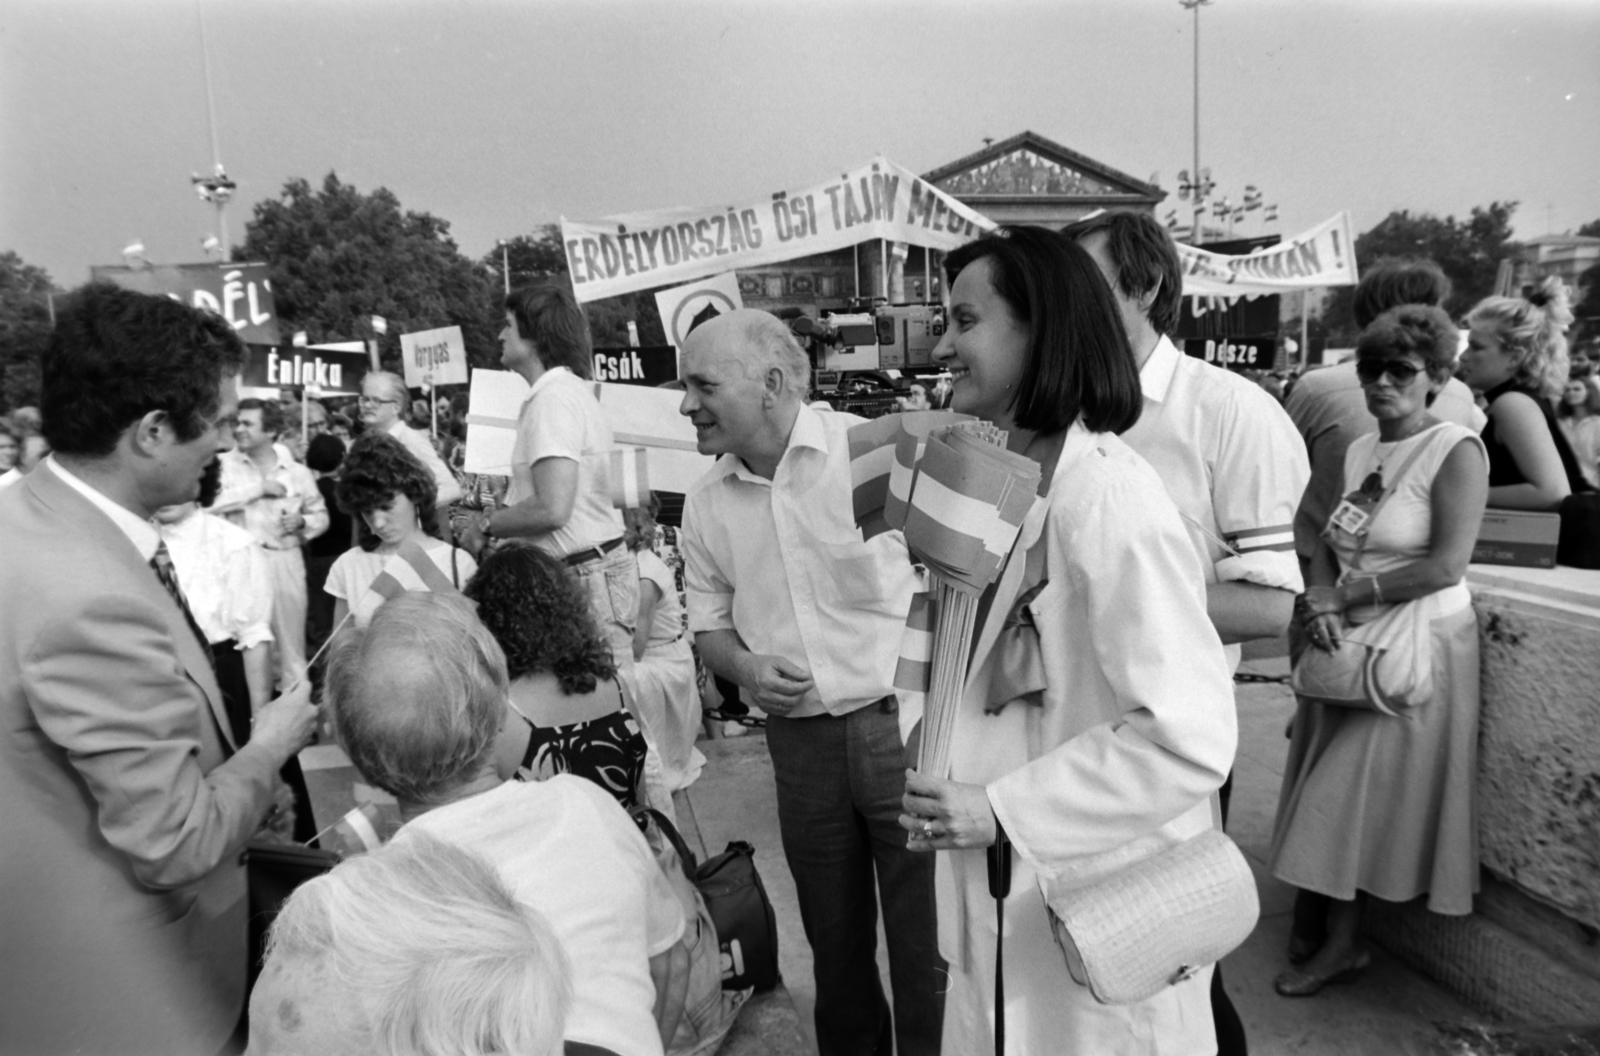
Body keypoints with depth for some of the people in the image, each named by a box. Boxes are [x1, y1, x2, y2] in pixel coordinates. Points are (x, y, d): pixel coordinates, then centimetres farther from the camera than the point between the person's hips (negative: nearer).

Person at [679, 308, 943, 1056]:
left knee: (927, 942, 7)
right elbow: (708, 618, 13)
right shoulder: (706, 501, 4)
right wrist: (745, 667, -7)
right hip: (800, 741, 4)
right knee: (834, 942, 19)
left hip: (902, 723, -4)